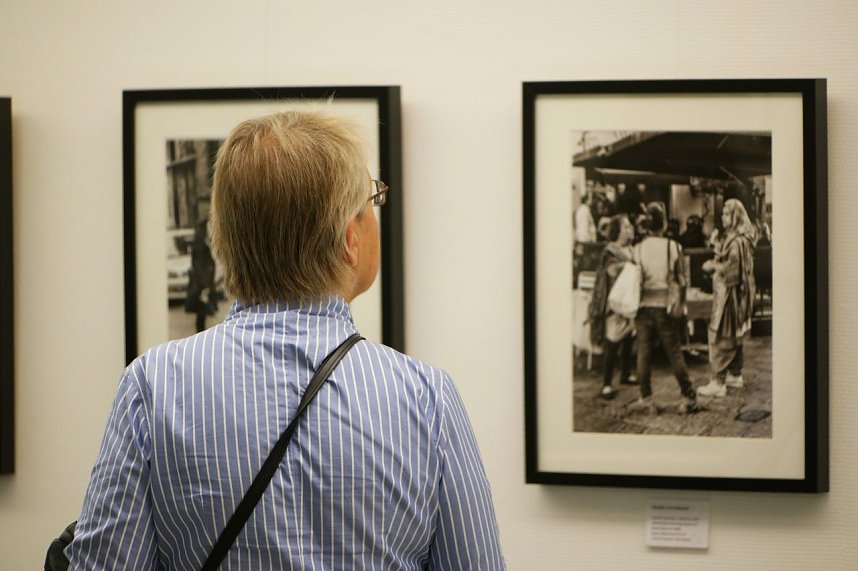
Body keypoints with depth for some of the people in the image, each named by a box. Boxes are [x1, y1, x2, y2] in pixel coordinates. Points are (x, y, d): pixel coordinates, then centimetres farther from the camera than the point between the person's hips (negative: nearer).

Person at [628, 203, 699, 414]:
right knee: (675, 354, 5)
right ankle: (689, 398, 10)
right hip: (665, 306, 0)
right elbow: (681, 280, -1)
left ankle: (646, 400, 9)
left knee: (643, 354, 7)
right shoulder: (674, 247, -7)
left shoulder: (638, 249, -5)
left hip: (644, 307, 1)